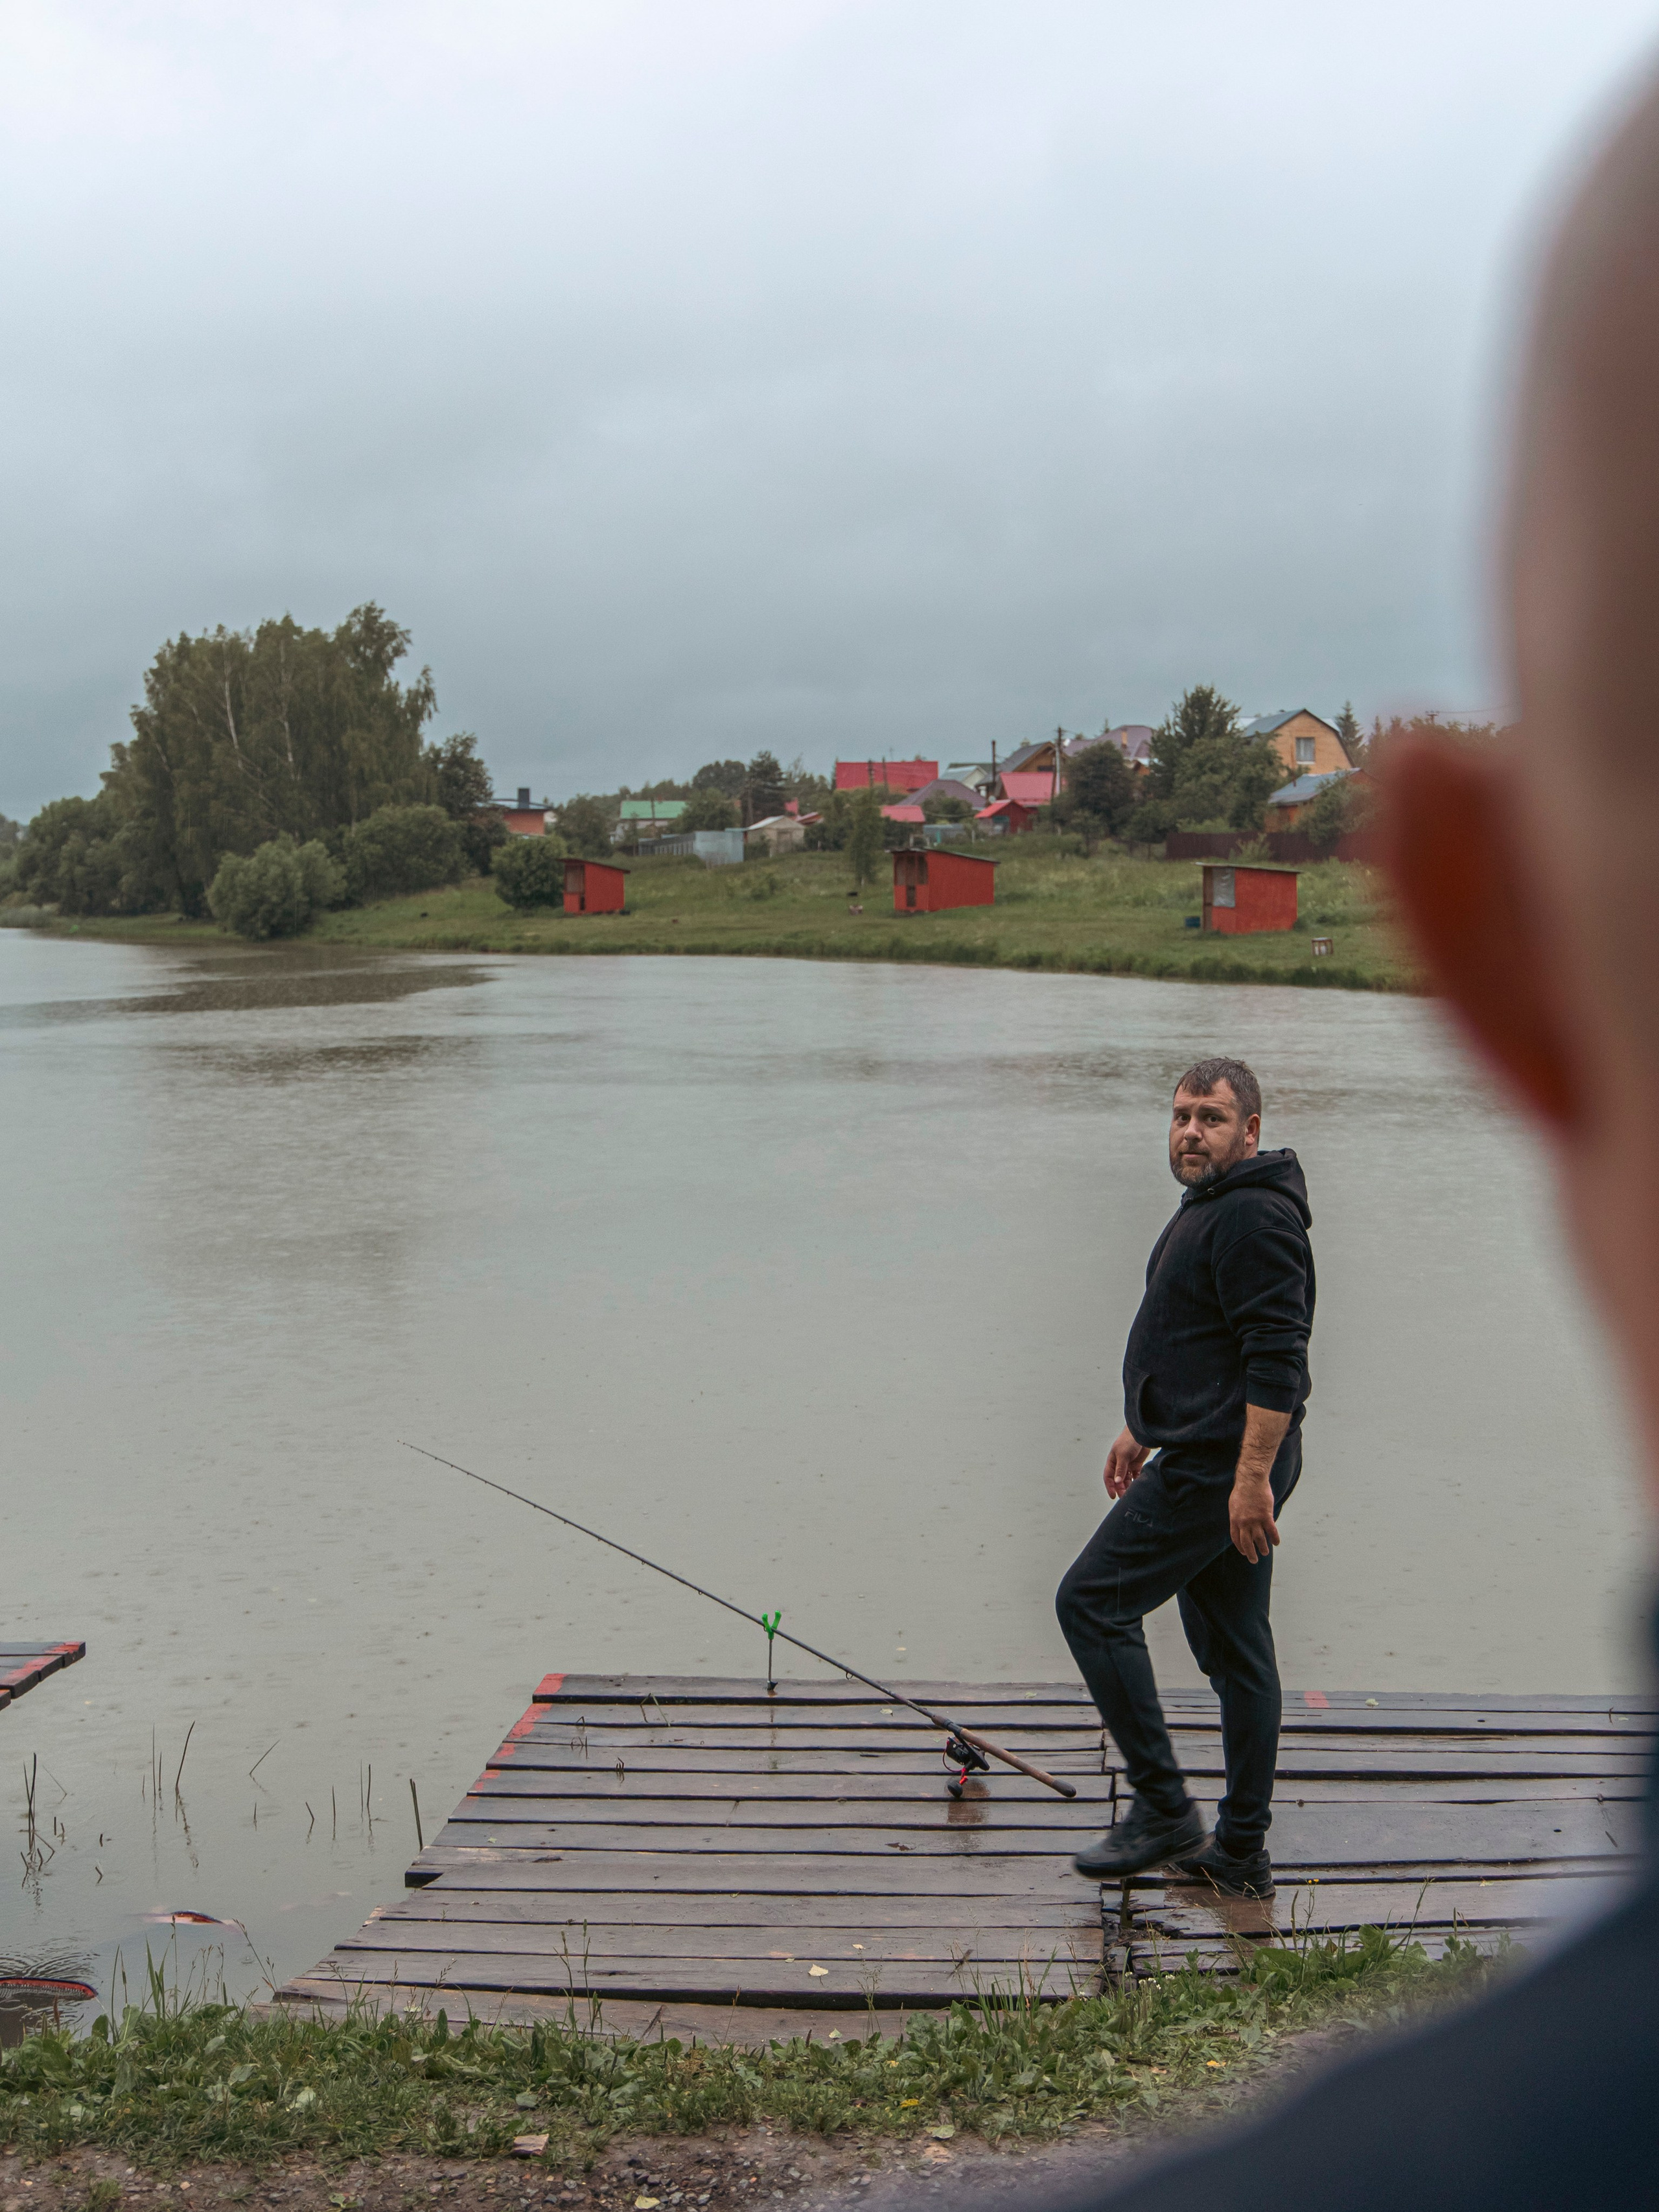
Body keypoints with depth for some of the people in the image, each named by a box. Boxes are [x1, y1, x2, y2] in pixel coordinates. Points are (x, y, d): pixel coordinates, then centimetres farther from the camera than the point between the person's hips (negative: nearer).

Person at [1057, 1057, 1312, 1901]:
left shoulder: (1254, 1217, -18)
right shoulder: (1210, 1205, 16)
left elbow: (1278, 1358, -24)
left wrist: (1253, 1477, -27)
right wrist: (1143, 1428, 28)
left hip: (1218, 1468, -11)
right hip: (1212, 1461, 11)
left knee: (1092, 1601, -5)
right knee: (1235, 1649, 12)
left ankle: (1163, 1807, 0)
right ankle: (1240, 1854, 20)